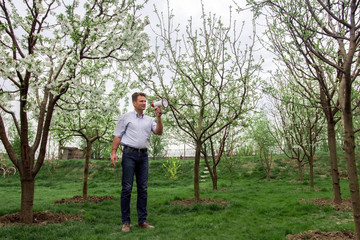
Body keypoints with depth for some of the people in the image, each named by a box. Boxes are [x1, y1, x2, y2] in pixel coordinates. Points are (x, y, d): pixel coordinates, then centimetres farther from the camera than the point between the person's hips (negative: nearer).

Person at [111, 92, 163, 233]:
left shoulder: (149, 120, 15)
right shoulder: (126, 117, 7)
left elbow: (159, 132, 2)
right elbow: (117, 135, 4)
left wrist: (158, 117, -10)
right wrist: (114, 152, -6)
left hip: (143, 155, 4)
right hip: (129, 154, -4)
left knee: (143, 189, 5)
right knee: (127, 188, -4)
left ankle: (142, 221, 13)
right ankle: (125, 222, 4)